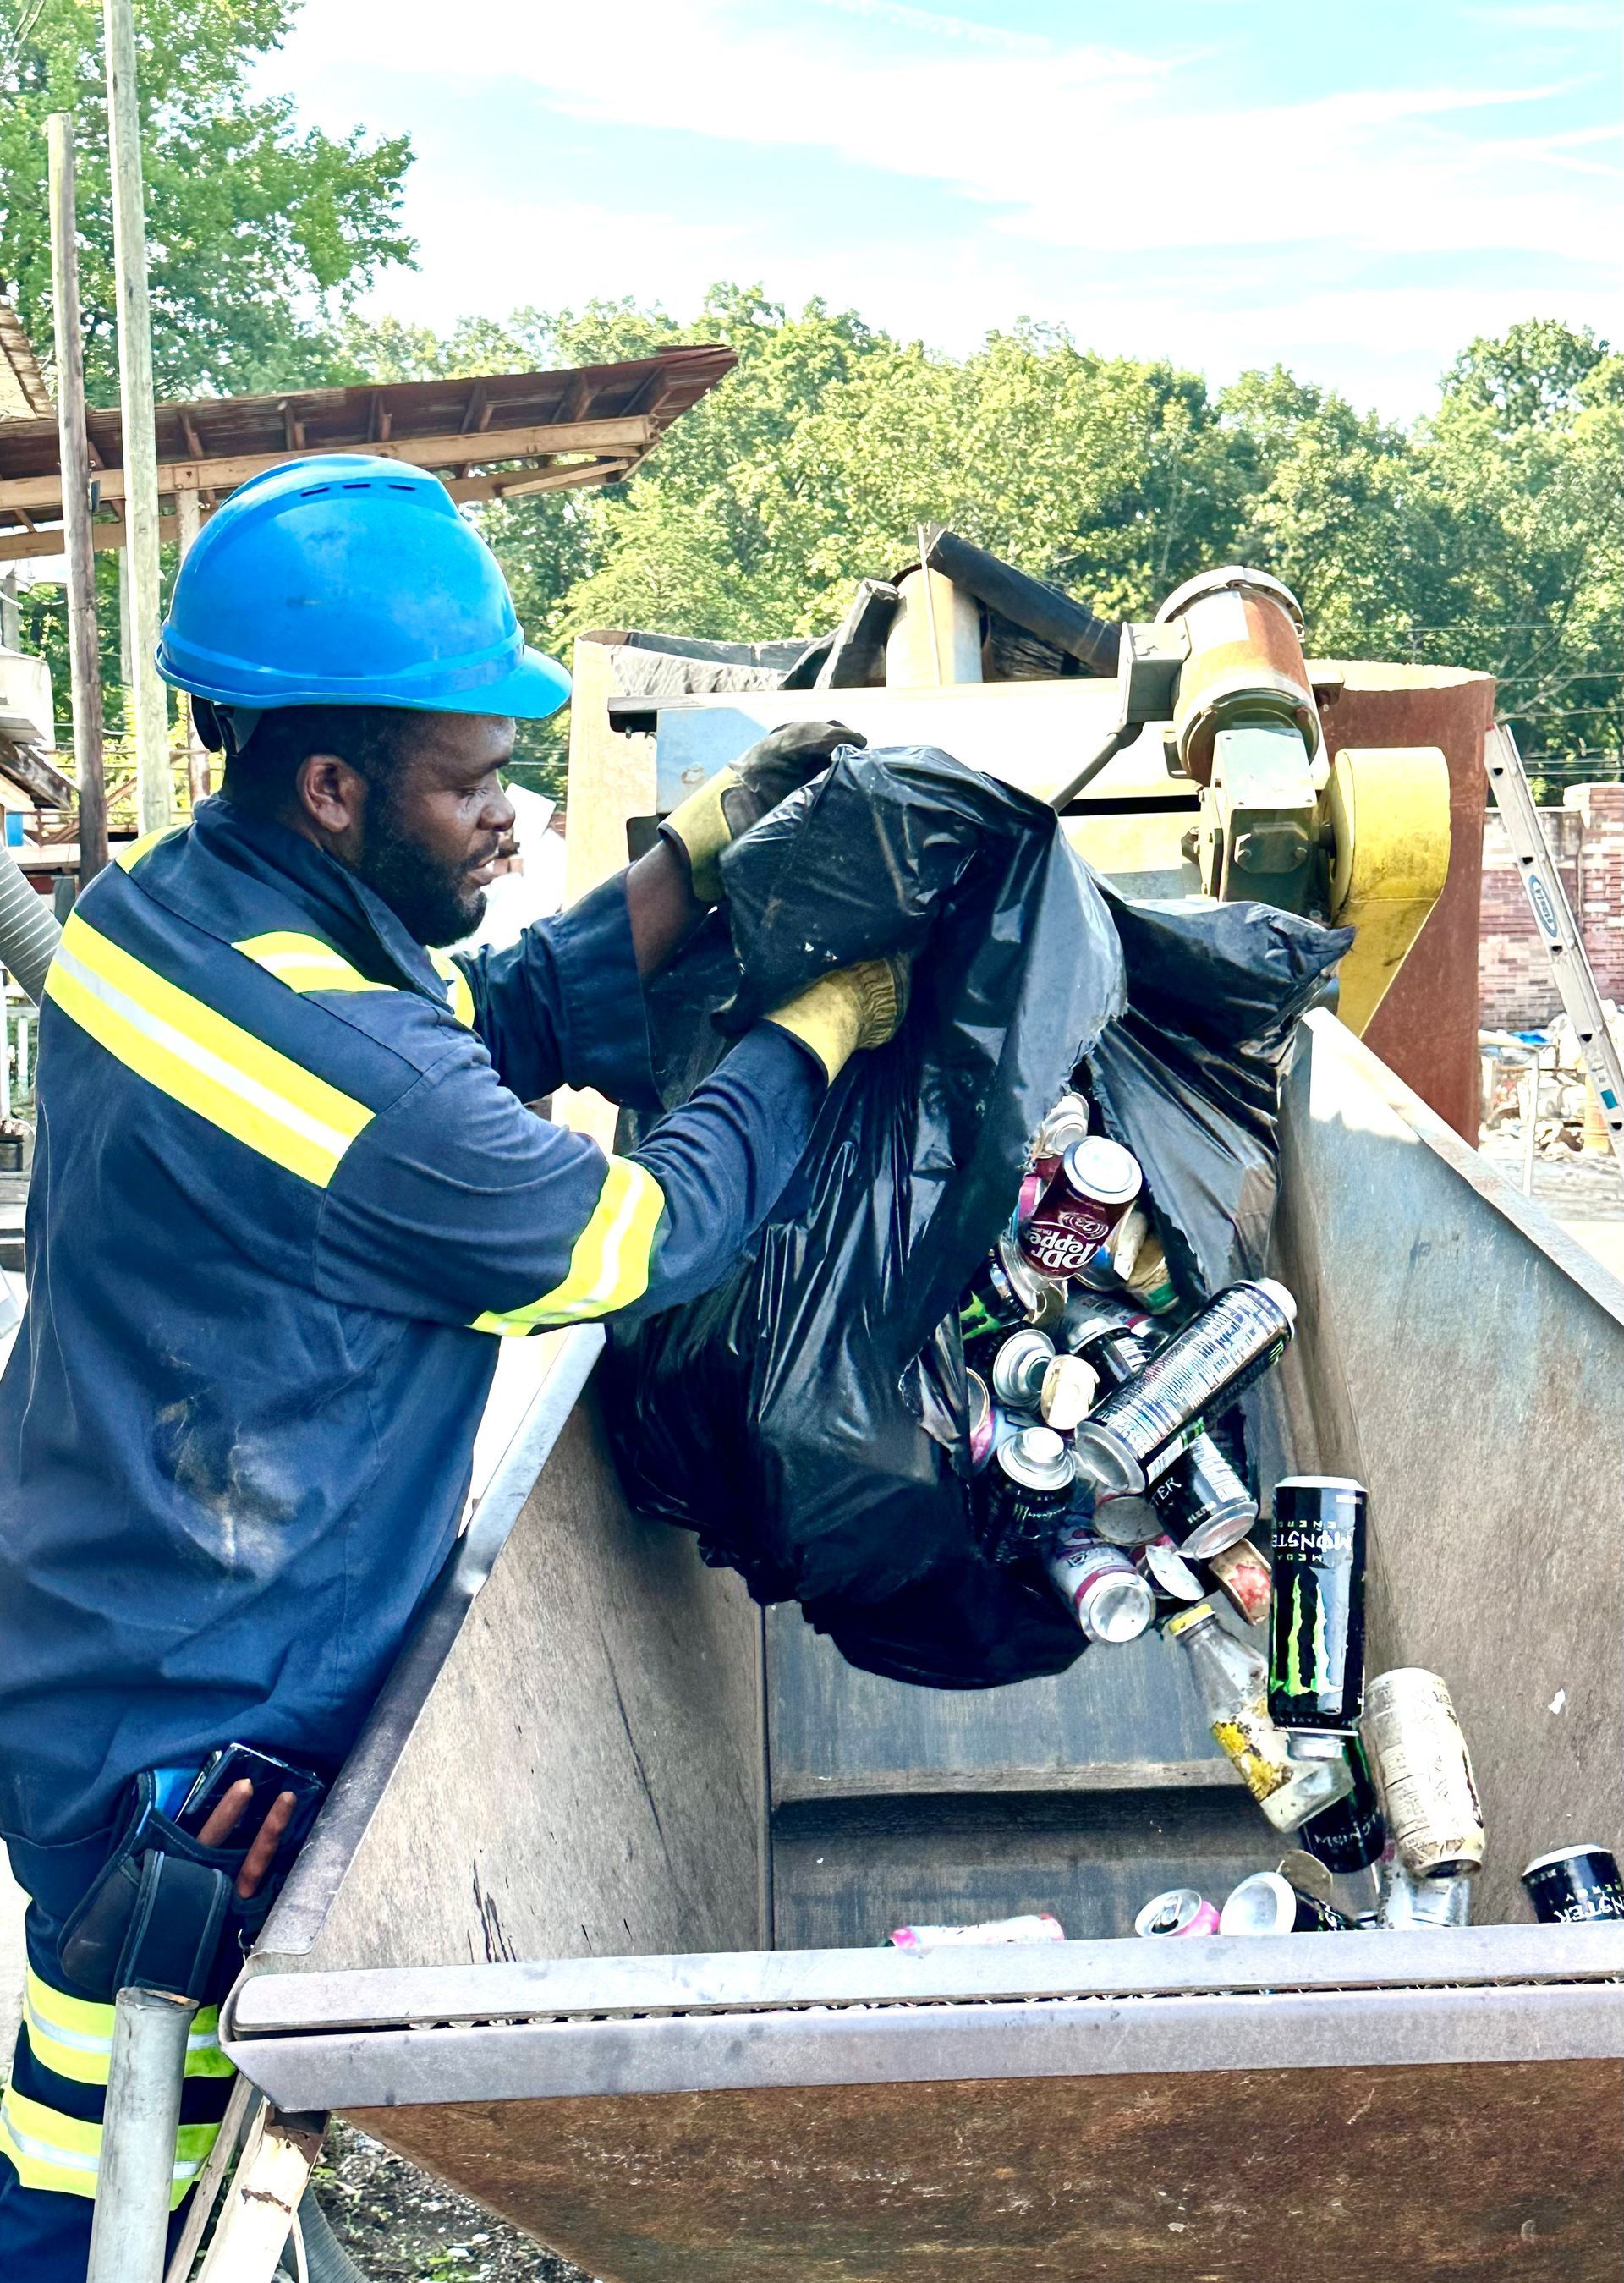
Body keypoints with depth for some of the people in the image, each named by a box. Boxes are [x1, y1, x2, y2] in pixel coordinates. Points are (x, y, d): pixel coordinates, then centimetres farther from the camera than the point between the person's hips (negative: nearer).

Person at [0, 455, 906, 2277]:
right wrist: (831, 1020, -3)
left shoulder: (158, 905, 0)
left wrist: (710, 839, 3)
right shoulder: (343, 1068, -29)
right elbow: (642, 1233, -15)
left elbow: (510, 1015, 8)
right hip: (189, 1753, -9)